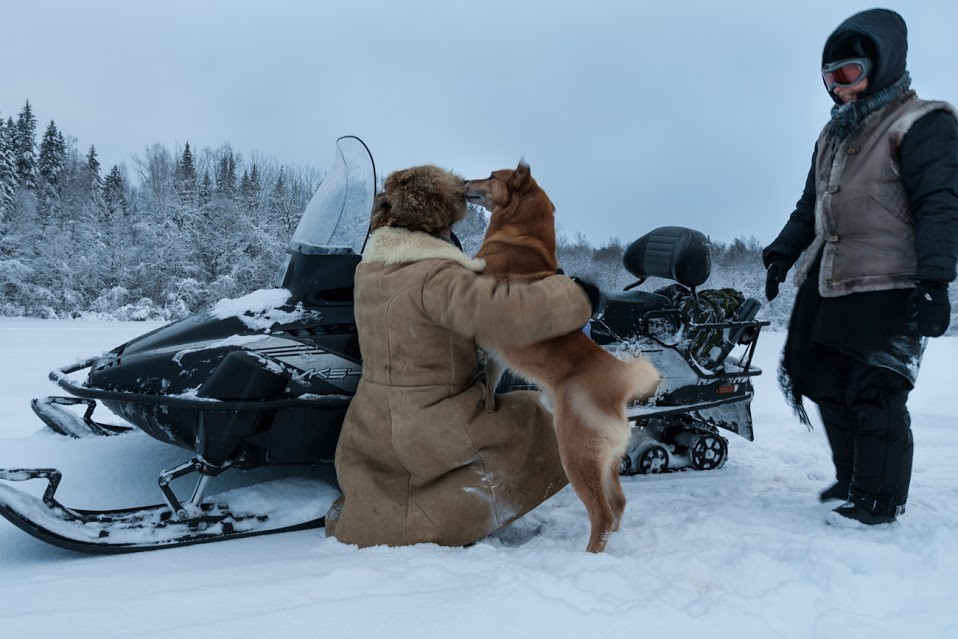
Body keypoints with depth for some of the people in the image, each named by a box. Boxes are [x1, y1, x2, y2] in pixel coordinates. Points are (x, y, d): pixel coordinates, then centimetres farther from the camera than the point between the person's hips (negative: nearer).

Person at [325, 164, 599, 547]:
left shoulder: (369, 269, 4)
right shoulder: (434, 277, -23)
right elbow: (501, 315, -35)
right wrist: (576, 296, -23)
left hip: (372, 428, 9)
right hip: (435, 427, -8)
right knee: (531, 423, 11)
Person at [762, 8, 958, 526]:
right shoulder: (833, 134, 19)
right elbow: (810, 207, 26)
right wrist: (782, 253, 17)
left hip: (888, 291, -8)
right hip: (827, 287, 8)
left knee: (874, 394, -6)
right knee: (829, 386, 12)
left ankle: (880, 499, 7)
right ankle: (851, 479, 27)